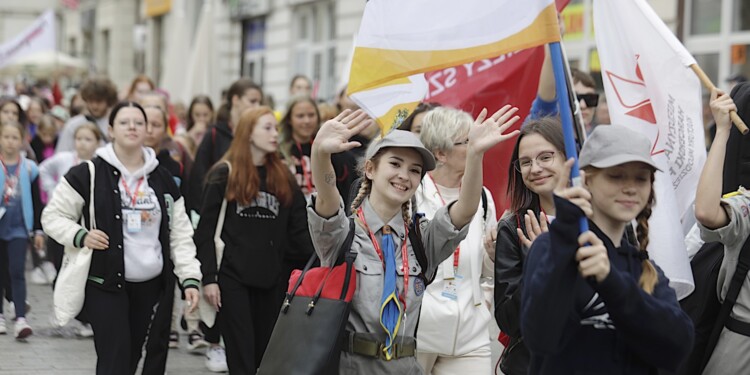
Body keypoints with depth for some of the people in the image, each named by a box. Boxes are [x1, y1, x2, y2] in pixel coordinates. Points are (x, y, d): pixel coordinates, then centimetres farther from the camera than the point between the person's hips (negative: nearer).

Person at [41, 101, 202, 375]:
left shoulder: (162, 179, 9)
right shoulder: (89, 174, -5)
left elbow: (180, 234, 9)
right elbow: (53, 216, -1)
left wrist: (190, 277, -1)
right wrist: (80, 236, -19)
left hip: (153, 285, 4)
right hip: (105, 283, -4)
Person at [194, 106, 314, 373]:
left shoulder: (283, 177, 10)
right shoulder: (224, 175, 0)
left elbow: (299, 231, 7)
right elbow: (206, 231, -3)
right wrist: (208, 277, -10)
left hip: (273, 278, 4)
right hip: (232, 276, -3)